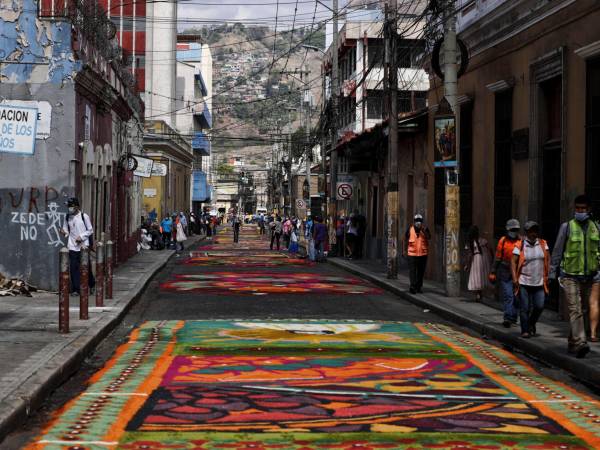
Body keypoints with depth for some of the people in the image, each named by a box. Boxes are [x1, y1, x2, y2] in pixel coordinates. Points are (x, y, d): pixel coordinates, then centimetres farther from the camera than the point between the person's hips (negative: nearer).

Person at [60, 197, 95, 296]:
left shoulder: (84, 216, -4)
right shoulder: (68, 217, 7)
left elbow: (90, 230, 0)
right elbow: (66, 230, 13)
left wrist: (81, 236, -13)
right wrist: (64, 232, -10)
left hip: (83, 245, -3)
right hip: (72, 246, 3)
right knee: (73, 268, -2)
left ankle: (92, 285, 28)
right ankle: (75, 289, 4)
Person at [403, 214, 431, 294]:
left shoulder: (425, 229, 3)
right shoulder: (410, 229, 2)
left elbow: (429, 237, -13)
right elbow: (405, 239, 10)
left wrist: (424, 231, -25)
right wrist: (404, 250, 6)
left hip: (423, 253, 2)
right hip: (412, 253, -2)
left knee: (421, 271, 10)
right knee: (412, 271, -11)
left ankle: (419, 287, 20)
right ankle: (413, 287, -16)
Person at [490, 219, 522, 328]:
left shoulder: (522, 241, 6)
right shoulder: (503, 241, 4)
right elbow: (497, 257, 7)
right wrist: (493, 272, 5)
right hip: (505, 273, -1)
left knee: (516, 296, 7)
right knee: (507, 295, -9)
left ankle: (513, 318, 18)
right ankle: (507, 318, -11)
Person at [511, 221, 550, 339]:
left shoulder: (543, 244, 7)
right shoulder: (520, 246, -3)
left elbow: (548, 260, 10)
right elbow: (513, 262, -4)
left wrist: (548, 275, 1)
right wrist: (515, 279, -13)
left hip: (539, 283, 3)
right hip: (524, 283, -3)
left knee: (539, 306, 0)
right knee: (525, 308, 0)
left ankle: (532, 324, 25)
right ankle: (525, 330, 11)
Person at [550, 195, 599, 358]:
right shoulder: (567, 227, -3)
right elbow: (557, 251, 1)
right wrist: (552, 274, -1)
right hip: (570, 277, -4)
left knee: (581, 310, 11)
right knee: (575, 309, -13)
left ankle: (572, 342, 23)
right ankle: (580, 343, -22)